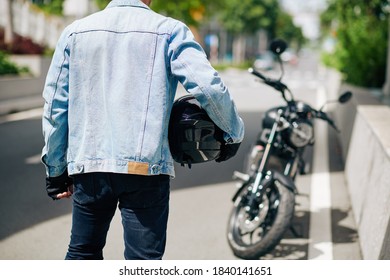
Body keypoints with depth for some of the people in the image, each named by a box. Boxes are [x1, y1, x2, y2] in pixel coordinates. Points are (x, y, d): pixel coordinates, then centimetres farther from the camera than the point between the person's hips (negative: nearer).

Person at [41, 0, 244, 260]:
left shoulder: (75, 31, 10)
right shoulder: (169, 30, 1)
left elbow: (54, 106, 9)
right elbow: (209, 87, -11)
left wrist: (55, 169, 15)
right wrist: (234, 133, 5)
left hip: (88, 164, 3)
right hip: (146, 169, -3)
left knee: (82, 253, 18)